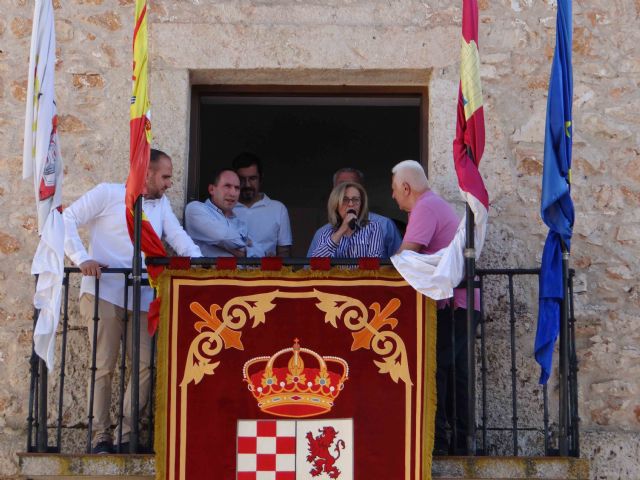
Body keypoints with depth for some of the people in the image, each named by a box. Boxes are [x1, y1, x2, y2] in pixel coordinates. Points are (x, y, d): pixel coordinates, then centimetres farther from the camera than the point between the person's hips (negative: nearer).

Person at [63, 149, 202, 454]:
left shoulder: (162, 204, 18)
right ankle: (100, 437, 4)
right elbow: (67, 220, 0)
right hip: (103, 292, -5)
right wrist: (81, 258, -13)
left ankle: (126, 435, 6)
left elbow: (177, 235, 7)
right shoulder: (108, 194, 3)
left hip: (143, 297, 5)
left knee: (147, 365, -3)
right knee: (103, 367, -4)